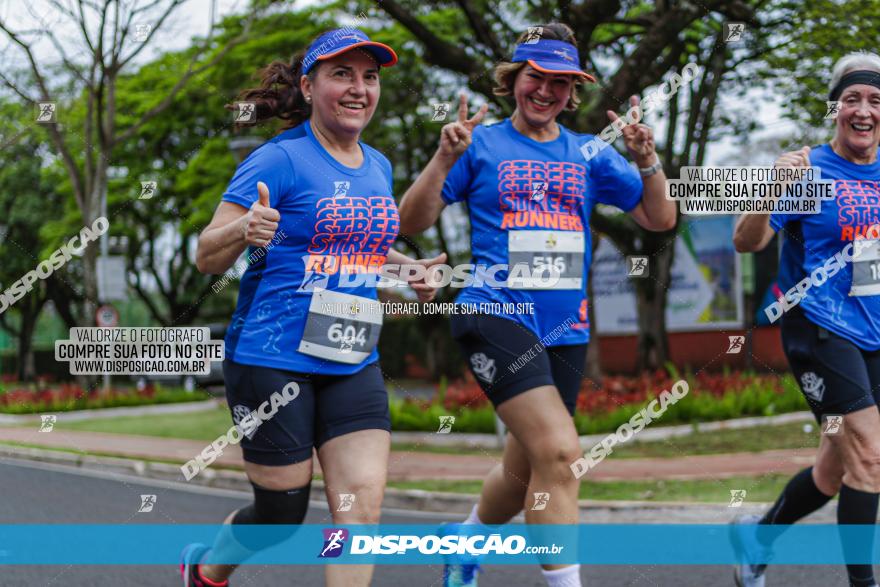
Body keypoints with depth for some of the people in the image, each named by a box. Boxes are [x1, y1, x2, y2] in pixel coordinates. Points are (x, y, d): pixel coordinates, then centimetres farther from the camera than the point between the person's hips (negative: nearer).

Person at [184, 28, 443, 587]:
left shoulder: (378, 166, 11)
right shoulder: (280, 159, -10)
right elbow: (207, 257, -11)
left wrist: (410, 268, 10)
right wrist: (244, 230, -32)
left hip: (353, 365, 6)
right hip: (273, 359, -6)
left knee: (362, 508, -7)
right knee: (282, 513, 4)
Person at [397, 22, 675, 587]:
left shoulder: (589, 154, 12)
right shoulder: (480, 143, 4)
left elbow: (661, 219, 10)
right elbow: (413, 222, 0)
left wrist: (647, 159, -6)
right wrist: (444, 159, -14)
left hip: (566, 327, 5)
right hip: (497, 313, -5)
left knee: (524, 471, 12)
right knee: (559, 452, -23)